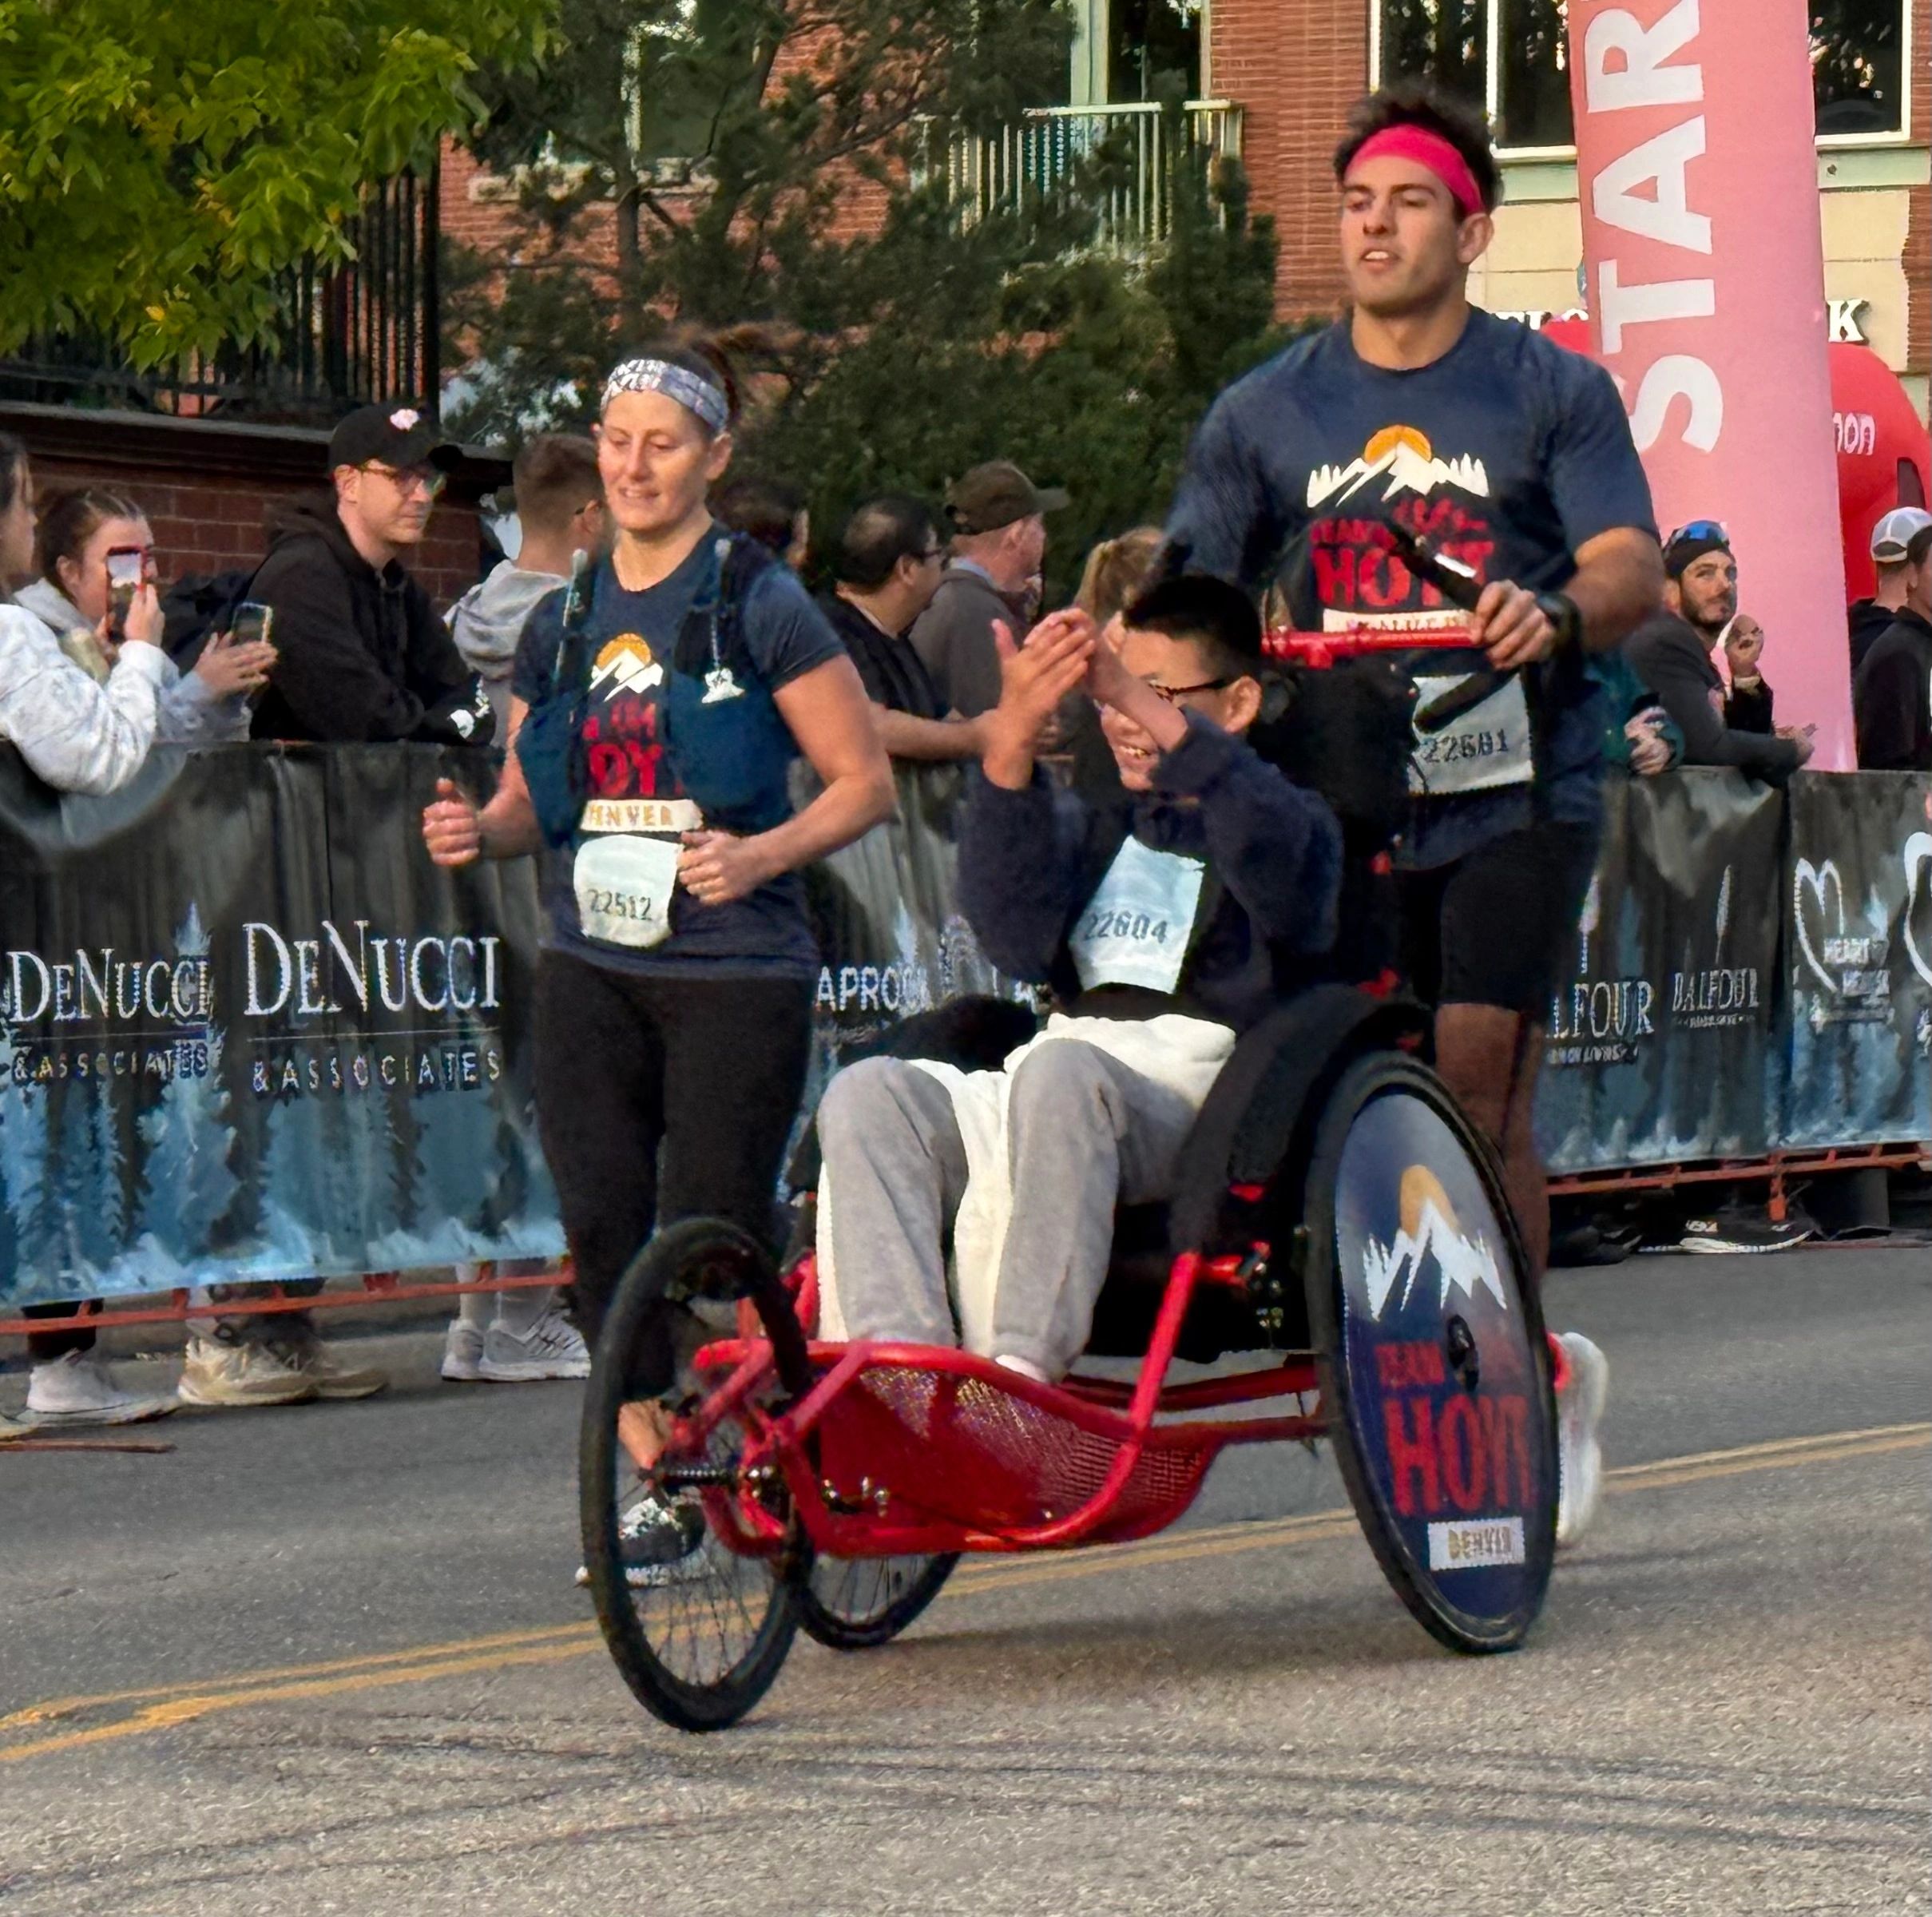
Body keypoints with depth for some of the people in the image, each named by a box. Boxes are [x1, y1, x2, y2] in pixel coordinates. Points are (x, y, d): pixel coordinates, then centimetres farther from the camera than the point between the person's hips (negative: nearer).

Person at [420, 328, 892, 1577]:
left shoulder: (763, 608, -3)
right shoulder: (564, 624, 12)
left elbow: (865, 781, -3)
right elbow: (531, 796, 19)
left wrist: (760, 852, -20)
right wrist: (478, 830, -4)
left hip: (736, 972, -5)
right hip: (592, 972, 5)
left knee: (712, 1232, -6)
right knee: (604, 1226, -1)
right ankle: (660, 1485, 10)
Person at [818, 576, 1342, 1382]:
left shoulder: (1292, 824, 13)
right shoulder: (1088, 825, 26)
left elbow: (1278, 862, -16)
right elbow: (1016, 938, 2)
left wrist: (1151, 708, -27)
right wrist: (1011, 738, -13)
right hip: (1057, 1078, 5)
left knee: (1061, 1072, -37)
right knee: (867, 1093, -22)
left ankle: (1022, 1373, -43)